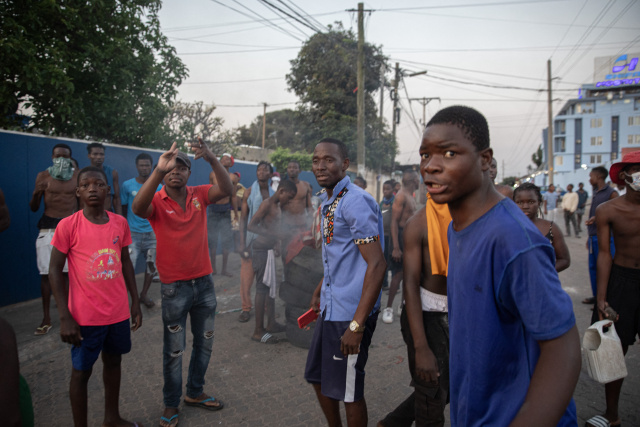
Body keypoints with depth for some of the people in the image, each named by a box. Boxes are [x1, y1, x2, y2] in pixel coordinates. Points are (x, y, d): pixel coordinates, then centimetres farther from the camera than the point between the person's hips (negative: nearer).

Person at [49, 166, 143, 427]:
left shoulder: (120, 223, 0)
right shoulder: (67, 225, -12)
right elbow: (55, 271, -8)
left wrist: (135, 302, 8)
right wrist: (65, 317, -12)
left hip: (118, 312, 4)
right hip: (85, 316, -4)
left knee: (113, 362, 18)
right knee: (81, 371, 9)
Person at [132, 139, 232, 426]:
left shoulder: (199, 195, -1)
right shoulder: (157, 201, -9)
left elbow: (226, 190, -19)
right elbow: (137, 207, -32)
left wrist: (212, 160, -34)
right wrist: (158, 170, -41)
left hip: (204, 282, 4)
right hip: (174, 287, -4)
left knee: (204, 343, 17)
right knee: (173, 350, 9)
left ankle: (195, 392, 38)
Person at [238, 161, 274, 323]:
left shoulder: (273, 194, 7)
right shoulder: (249, 192, -2)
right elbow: (243, 218, -3)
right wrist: (242, 243, -9)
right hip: (251, 238, -3)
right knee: (247, 274, -2)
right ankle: (246, 308, 9)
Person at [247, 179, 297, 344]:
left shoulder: (277, 206, 15)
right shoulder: (267, 204, -14)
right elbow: (251, 226, -21)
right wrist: (274, 234, -24)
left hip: (270, 250, 10)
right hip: (263, 249, -10)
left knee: (271, 287, 16)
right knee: (262, 289, -6)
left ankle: (271, 324, 27)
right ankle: (258, 331, 0)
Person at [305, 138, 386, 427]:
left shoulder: (355, 202, -18)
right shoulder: (328, 200, 11)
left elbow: (376, 264, -23)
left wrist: (357, 324, -25)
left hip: (350, 312, -9)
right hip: (330, 307, 9)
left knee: (348, 390, 6)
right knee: (318, 378, 21)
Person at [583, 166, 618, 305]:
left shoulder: (611, 193, -10)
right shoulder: (595, 193, 16)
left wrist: (597, 218, -25)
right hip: (593, 237, 8)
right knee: (593, 267, 13)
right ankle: (596, 296, 23)